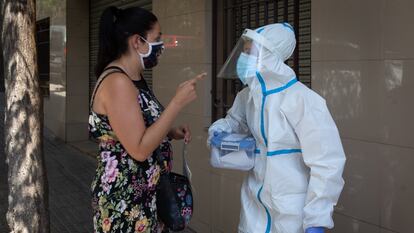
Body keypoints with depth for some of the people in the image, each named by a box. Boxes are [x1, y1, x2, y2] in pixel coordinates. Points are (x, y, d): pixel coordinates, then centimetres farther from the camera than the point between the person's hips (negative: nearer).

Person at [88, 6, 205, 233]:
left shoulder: (133, 79, 9)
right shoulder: (117, 82, -21)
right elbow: (139, 149, -25)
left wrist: (171, 132, 4)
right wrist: (178, 102, -23)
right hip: (125, 200, -9)